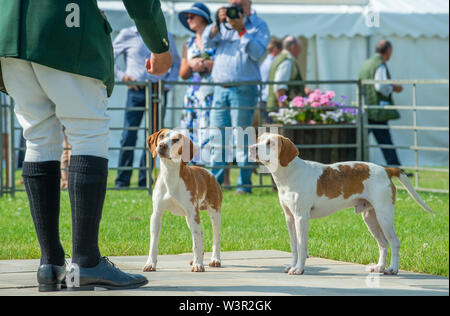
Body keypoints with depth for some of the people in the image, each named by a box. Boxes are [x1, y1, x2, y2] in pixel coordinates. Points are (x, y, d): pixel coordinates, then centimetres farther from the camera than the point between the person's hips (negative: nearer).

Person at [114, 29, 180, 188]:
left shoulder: (166, 37, 13)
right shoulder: (127, 35, 6)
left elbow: (176, 62, 22)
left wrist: (169, 81, 6)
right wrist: (122, 76, -2)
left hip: (158, 91, 2)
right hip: (136, 90, -2)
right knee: (129, 135, -7)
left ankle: (145, 180, 7)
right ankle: (122, 180, -1)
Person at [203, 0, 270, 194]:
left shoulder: (258, 26, 4)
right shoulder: (224, 25, 15)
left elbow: (258, 53, -10)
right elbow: (207, 42, 3)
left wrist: (241, 30, -15)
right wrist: (218, 24, -12)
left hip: (243, 89, -4)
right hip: (221, 89, 4)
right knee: (217, 138, 3)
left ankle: (244, 184, 0)